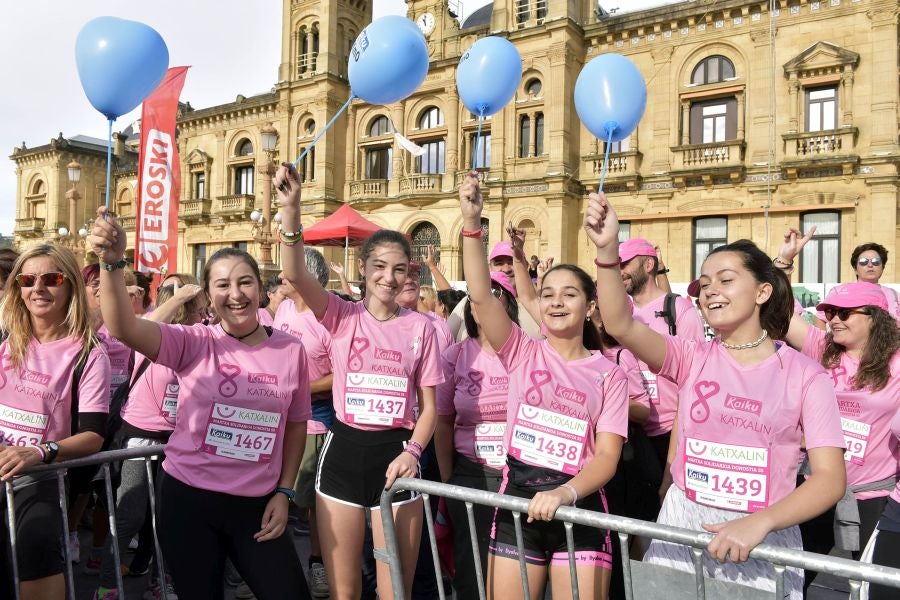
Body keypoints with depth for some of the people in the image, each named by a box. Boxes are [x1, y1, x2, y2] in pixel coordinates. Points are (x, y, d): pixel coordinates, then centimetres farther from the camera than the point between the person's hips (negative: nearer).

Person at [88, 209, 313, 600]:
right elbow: (123, 328, -24)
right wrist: (112, 262, -39)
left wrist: (284, 492, 3)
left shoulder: (291, 350, -3)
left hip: (256, 504, 1)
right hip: (187, 497, -1)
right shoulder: (194, 344, -7)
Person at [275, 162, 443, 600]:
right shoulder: (342, 316, -1)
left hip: (394, 455, 0)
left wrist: (412, 452, -13)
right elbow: (294, 275, -19)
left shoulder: (420, 327, 1)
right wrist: (291, 210, -31)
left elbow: (429, 405, 3)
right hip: (343, 453, 0)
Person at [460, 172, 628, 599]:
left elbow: (607, 455, -5)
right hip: (517, 499, 1)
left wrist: (564, 493, -24)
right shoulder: (523, 353, 2)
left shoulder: (608, 374, 2)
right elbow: (481, 296, -13)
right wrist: (472, 223, -24)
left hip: (578, 507, 0)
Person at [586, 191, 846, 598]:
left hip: (763, 536, -1)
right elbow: (620, 325, -18)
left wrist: (759, 523, -25)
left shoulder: (805, 375, -4)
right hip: (682, 523, 2)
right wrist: (607, 250, -32)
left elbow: (830, 478, -10)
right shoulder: (692, 359, 0)